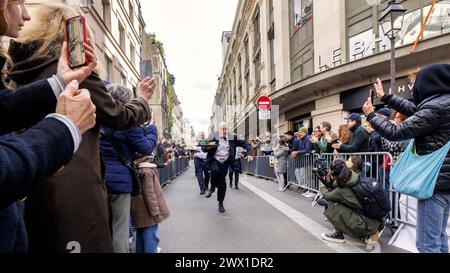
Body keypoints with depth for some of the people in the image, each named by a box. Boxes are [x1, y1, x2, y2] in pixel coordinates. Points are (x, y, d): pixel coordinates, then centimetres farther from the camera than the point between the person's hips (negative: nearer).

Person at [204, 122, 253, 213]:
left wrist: (249, 153, -13)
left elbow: (244, 143, 2)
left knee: (222, 183, 4)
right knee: (215, 170, -34)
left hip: (225, 163, 2)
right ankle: (212, 188, -3)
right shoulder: (213, 136, -9)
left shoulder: (232, 138, -4)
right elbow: (204, 149, -10)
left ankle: (221, 203, 27)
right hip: (214, 160, -2)